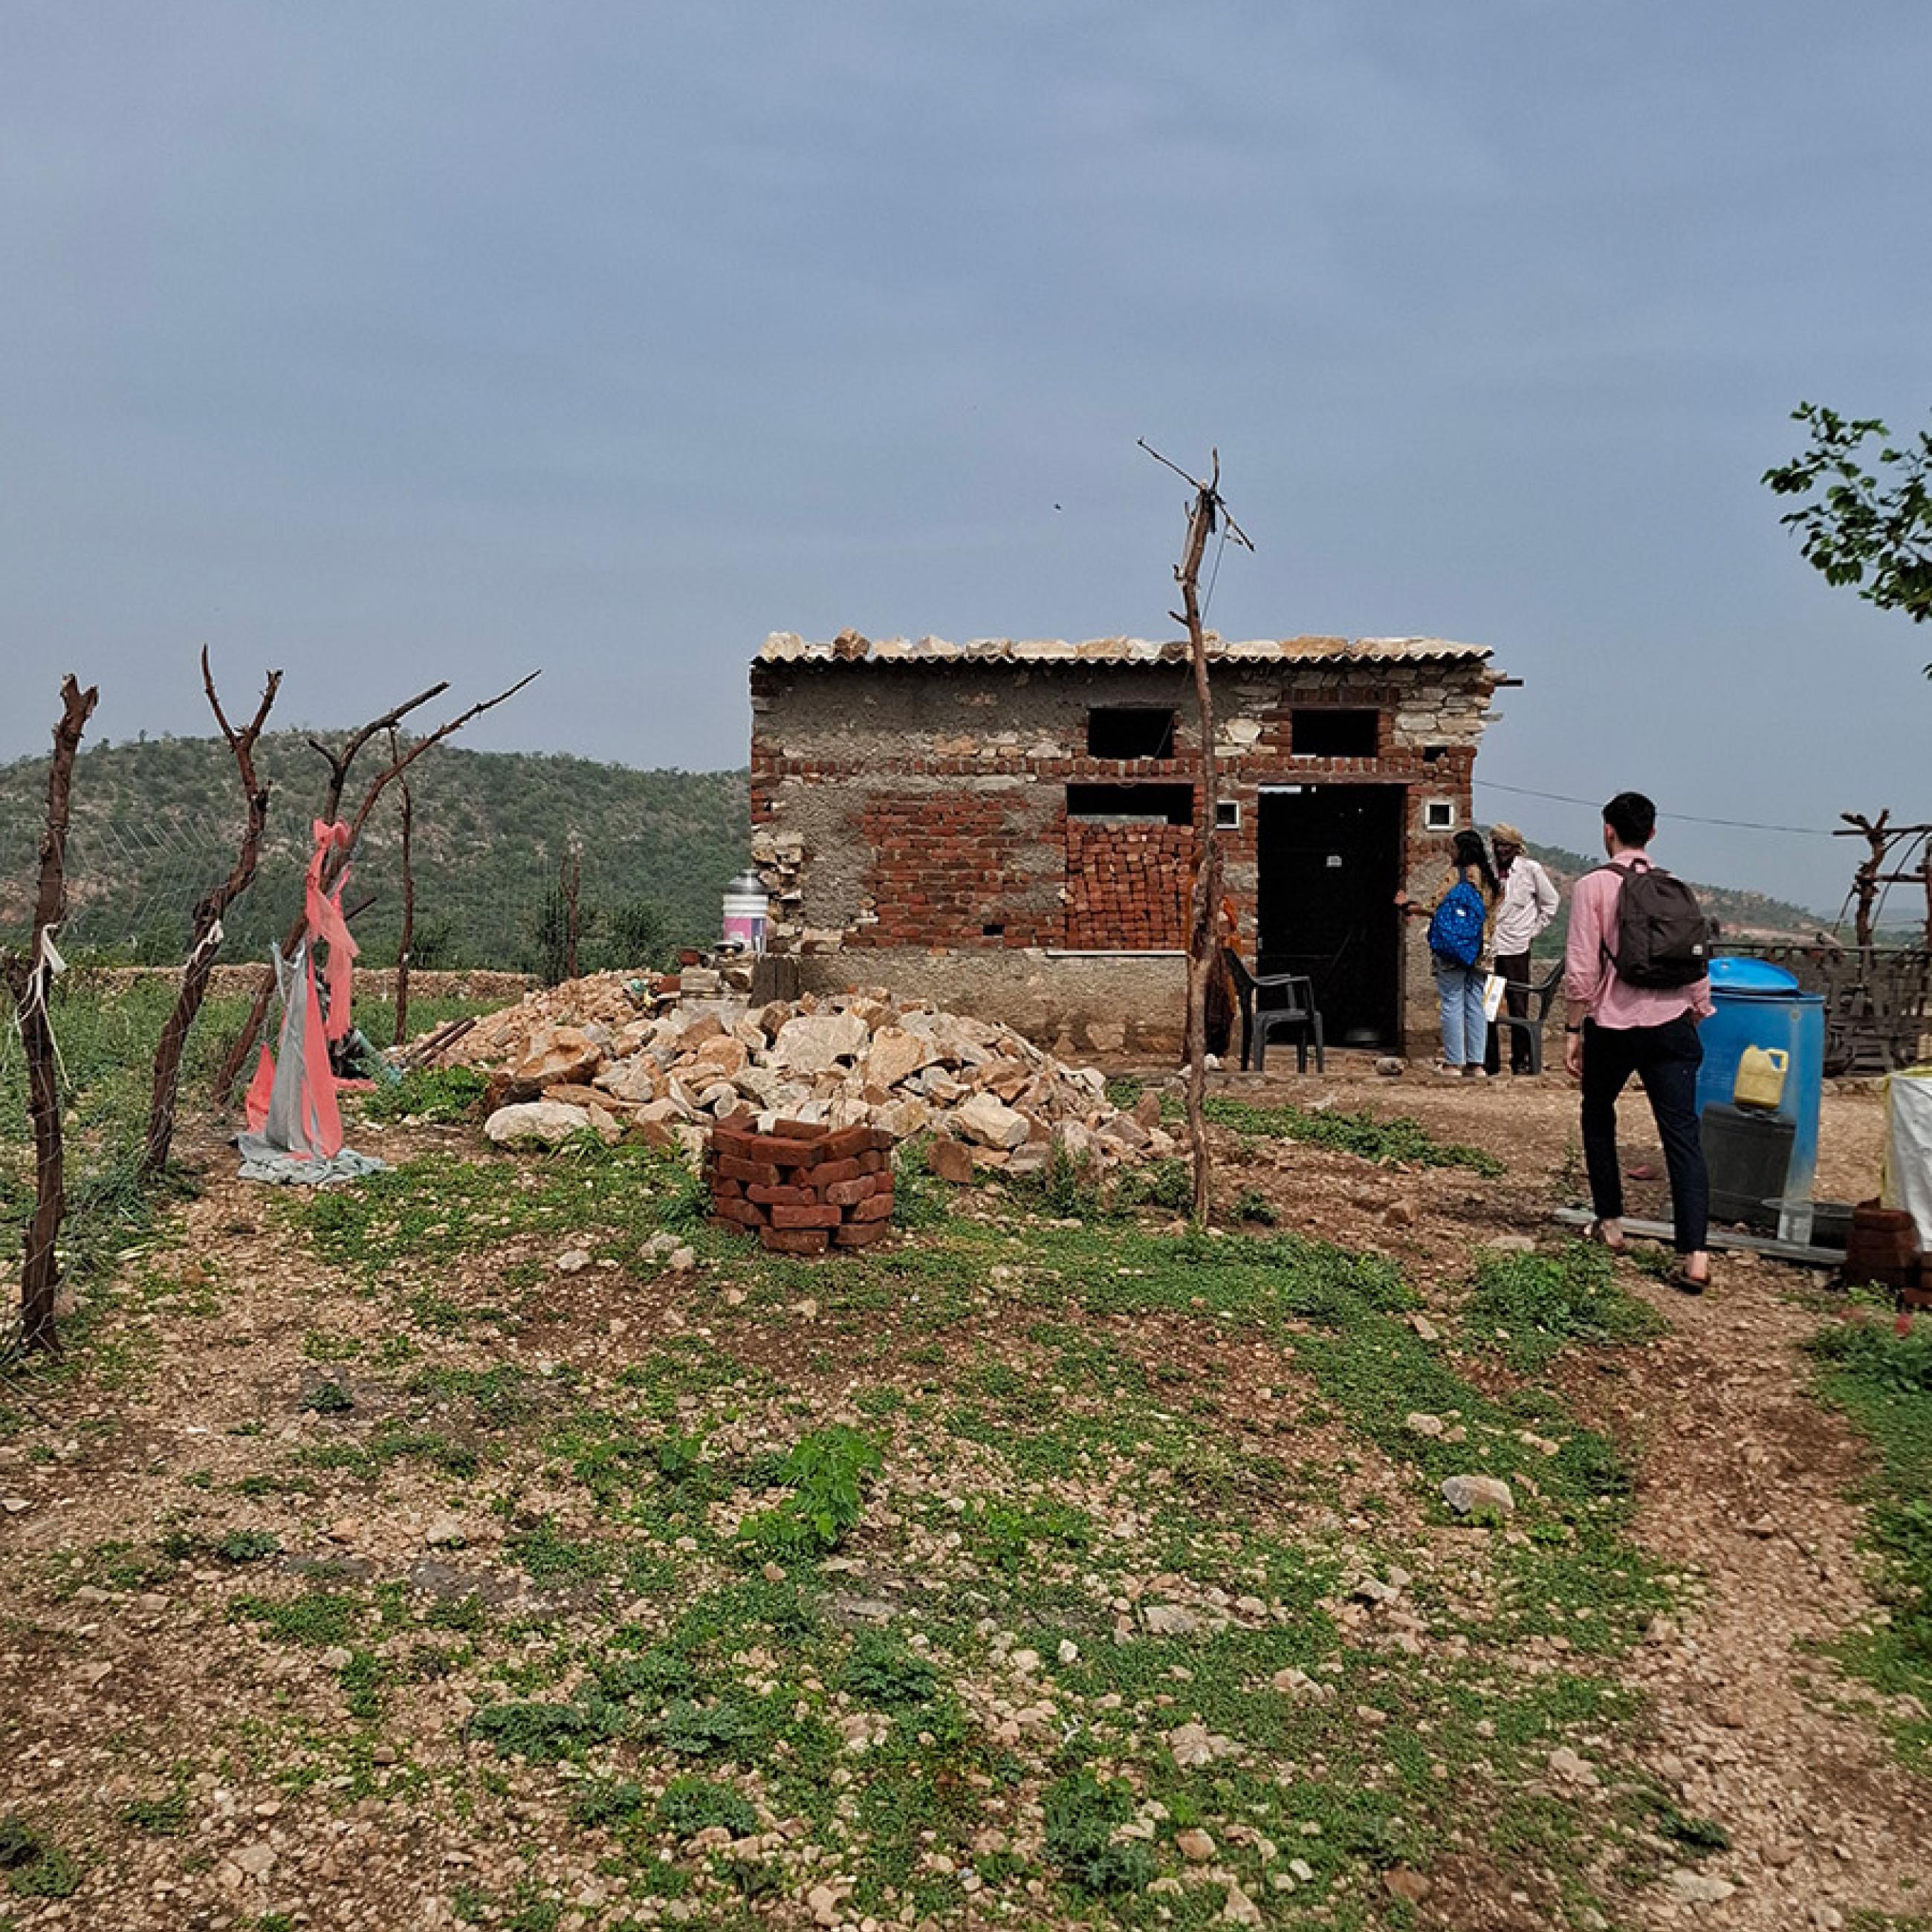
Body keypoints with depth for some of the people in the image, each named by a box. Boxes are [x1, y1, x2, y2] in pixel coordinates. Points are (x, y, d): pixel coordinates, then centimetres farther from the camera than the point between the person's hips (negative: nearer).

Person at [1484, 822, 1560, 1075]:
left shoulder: (1530, 869, 0)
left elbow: (1550, 902, 9)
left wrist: (1534, 932, 4)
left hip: (1516, 948, -2)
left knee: (1518, 1007, 1)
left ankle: (1521, 1060, 10)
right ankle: (1490, 1061, 14)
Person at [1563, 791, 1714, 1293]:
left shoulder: (1593, 886, -4)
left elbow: (1581, 971, -9)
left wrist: (1573, 1030, -1)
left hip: (1612, 1025, -2)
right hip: (1671, 1026, 3)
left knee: (1598, 1118, 22)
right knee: (1682, 1136, -3)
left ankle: (1609, 1223, 28)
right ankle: (1695, 1255, -11)